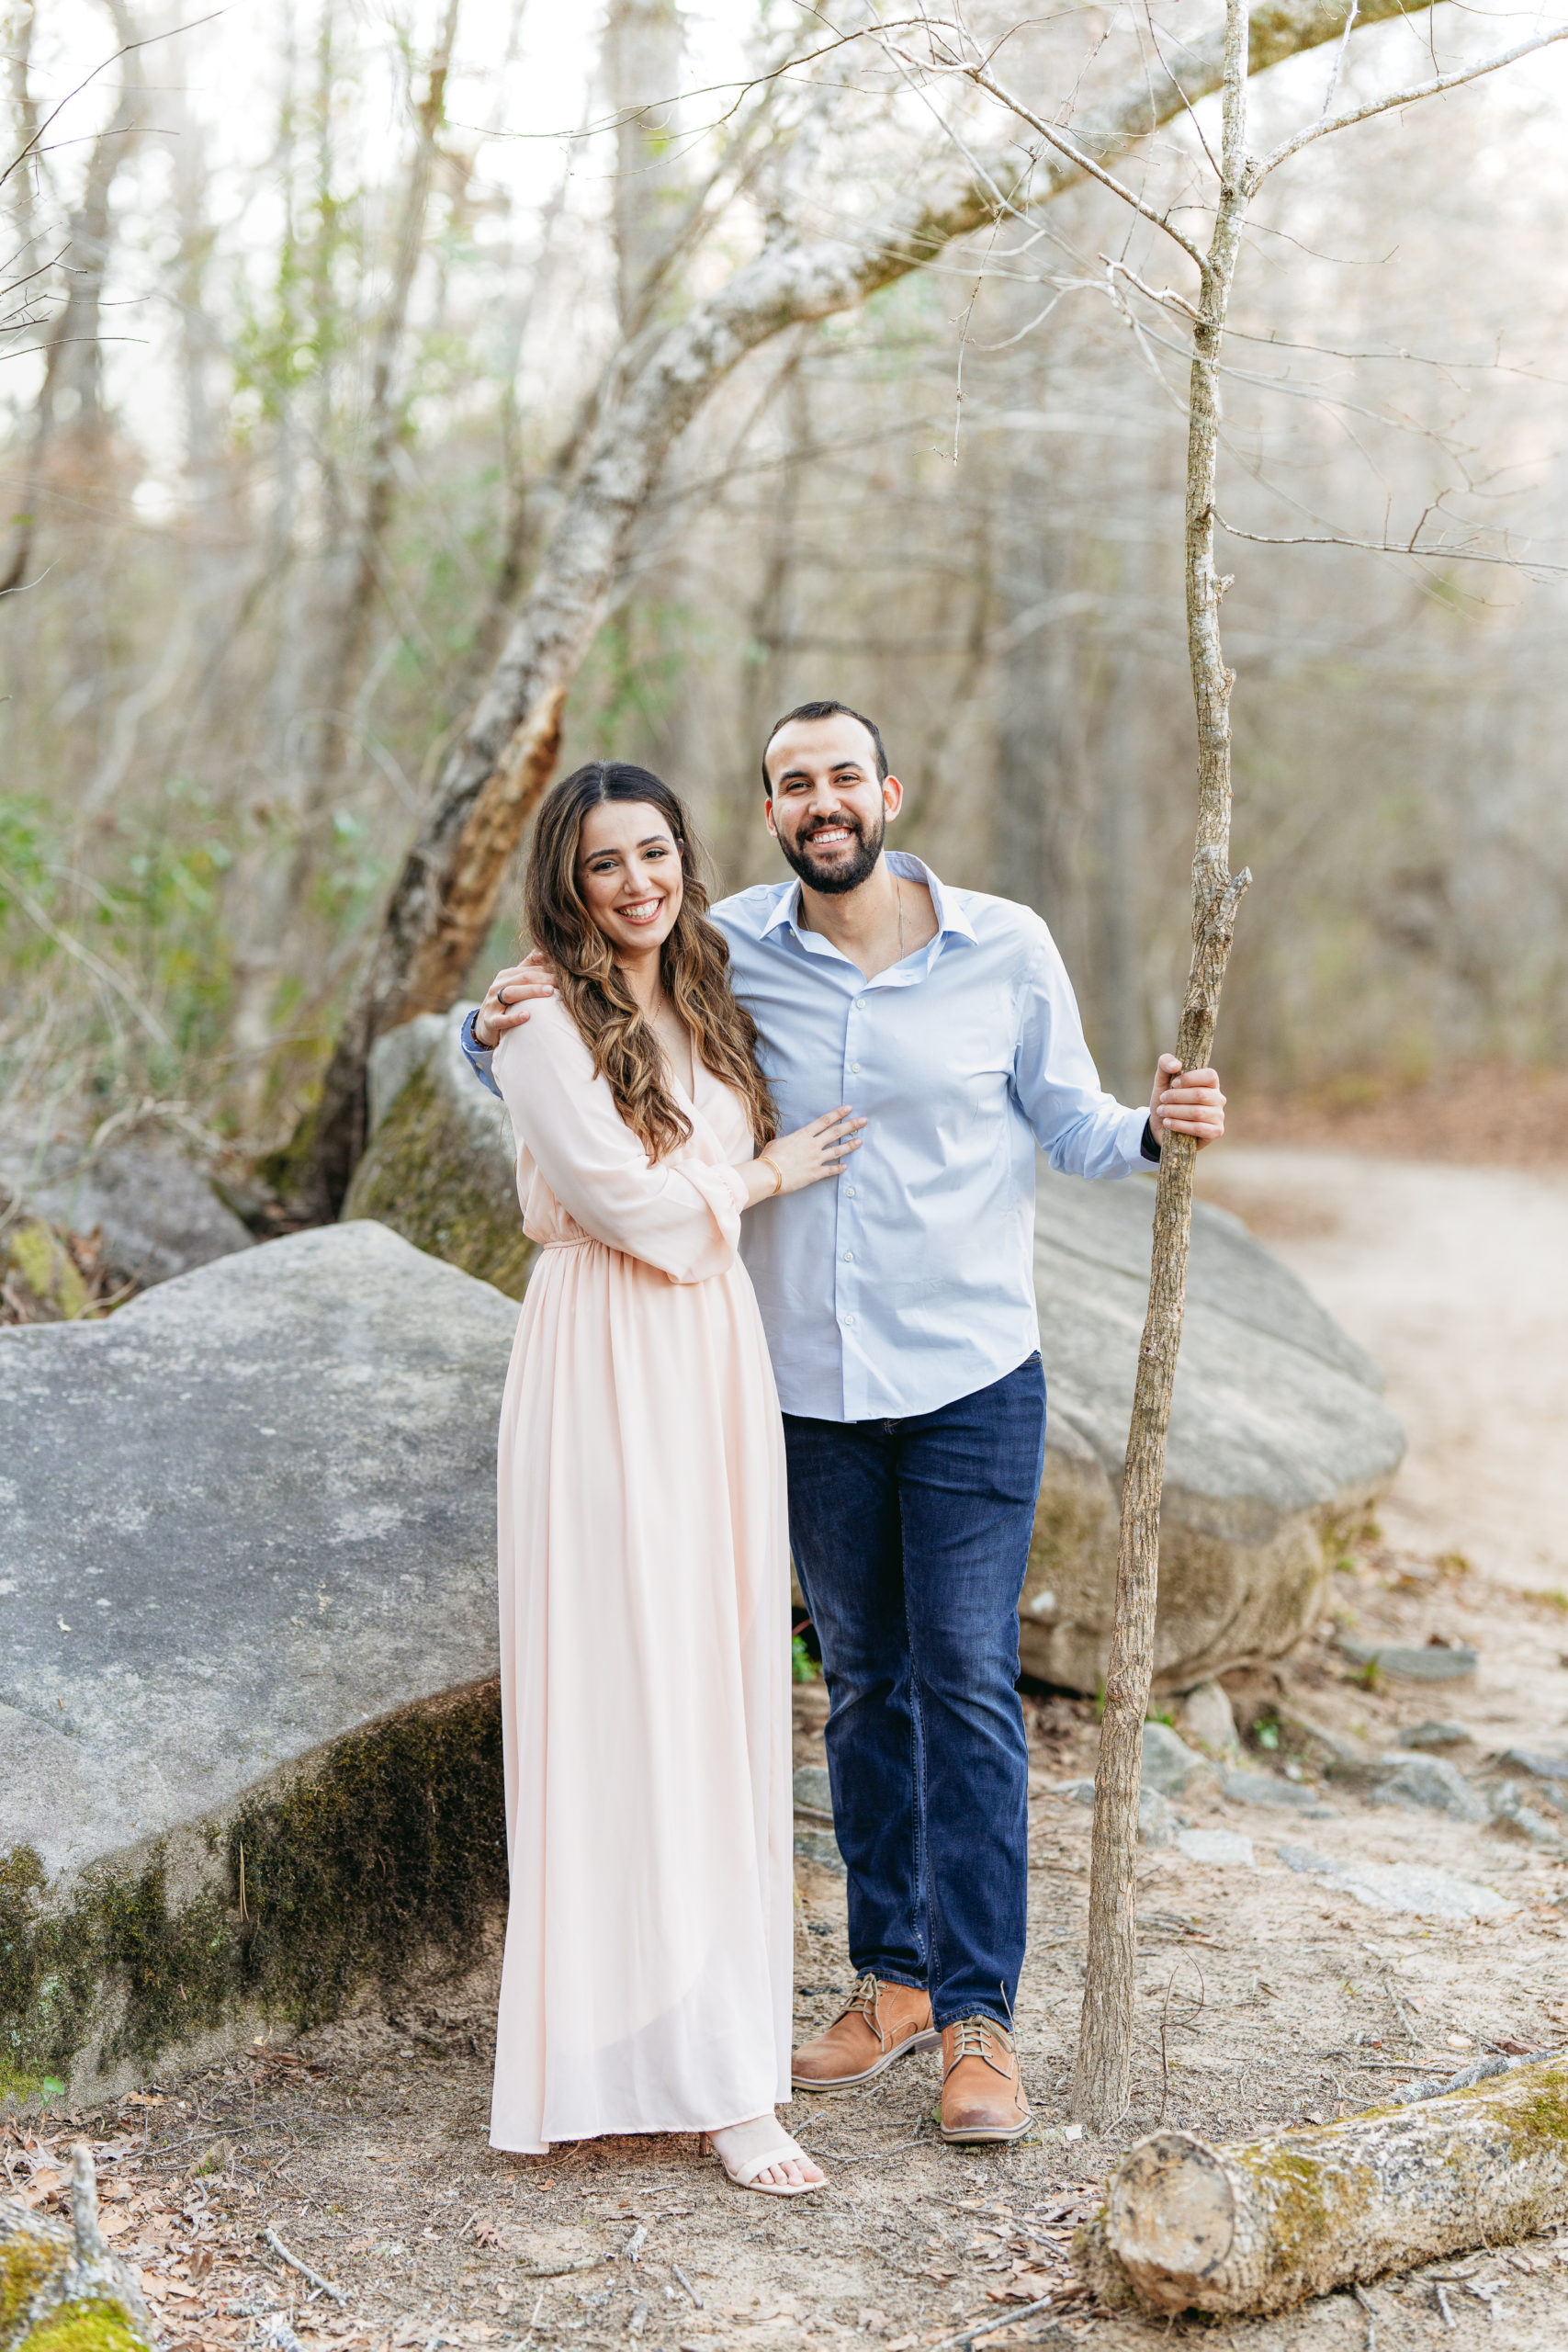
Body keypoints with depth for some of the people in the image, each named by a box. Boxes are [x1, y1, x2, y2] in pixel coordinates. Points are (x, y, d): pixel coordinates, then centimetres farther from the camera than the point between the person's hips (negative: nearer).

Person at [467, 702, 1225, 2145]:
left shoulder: (1006, 948, -4)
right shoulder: (730, 950, -2)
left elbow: (1066, 1122, 5)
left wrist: (1158, 1130, -16)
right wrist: (498, 1033, -14)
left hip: (971, 1377, -2)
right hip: (810, 1384, 2)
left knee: (968, 1682, -4)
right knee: (864, 1684, 13)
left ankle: (978, 2013, 6)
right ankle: (893, 1977, 26)